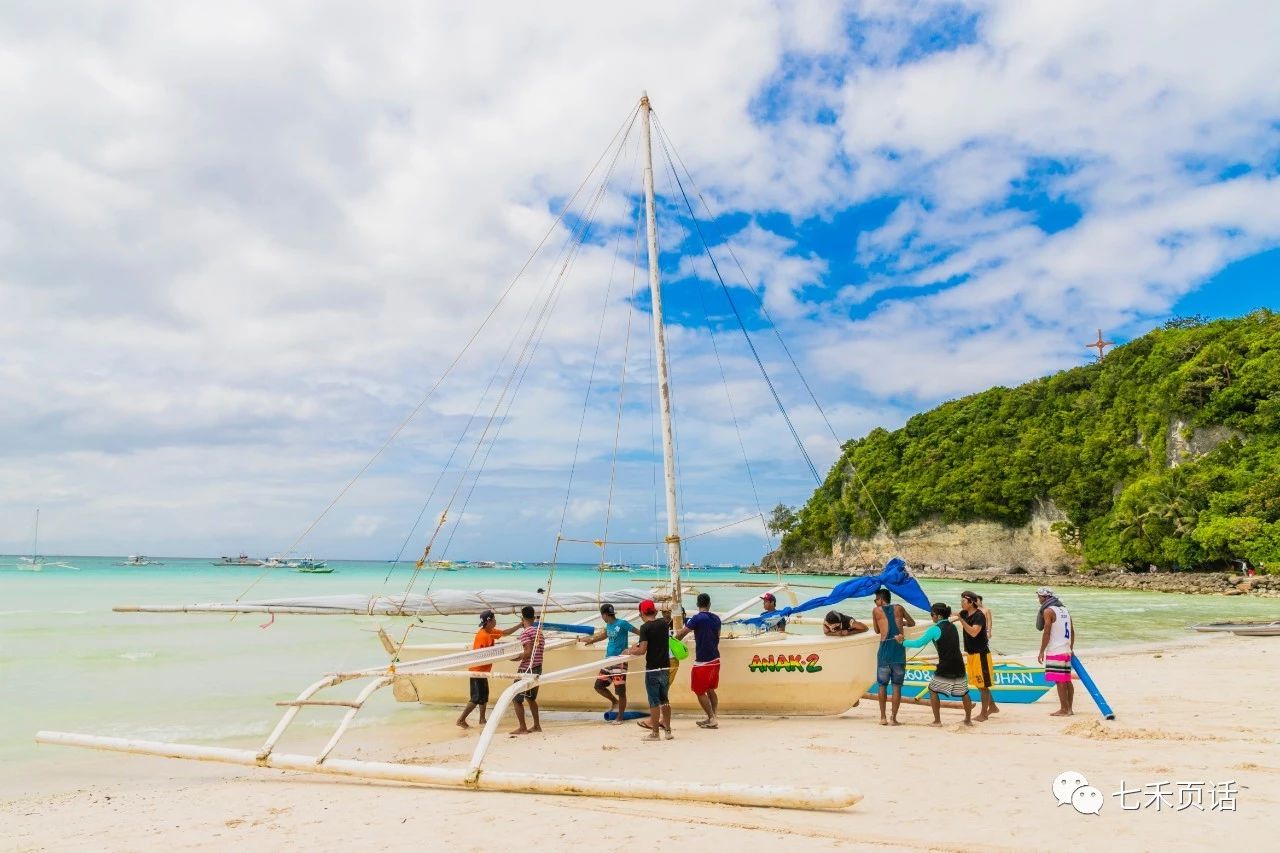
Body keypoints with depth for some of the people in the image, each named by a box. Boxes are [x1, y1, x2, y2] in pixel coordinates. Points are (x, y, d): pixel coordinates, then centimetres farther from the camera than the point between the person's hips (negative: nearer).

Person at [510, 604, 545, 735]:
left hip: (526, 670, -8)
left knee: (517, 699, 2)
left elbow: (528, 652, -22)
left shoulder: (525, 632, -14)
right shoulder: (539, 631, 9)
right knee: (531, 698, 21)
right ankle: (537, 725, 23)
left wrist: (513, 658, -14)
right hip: (537, 668, 8)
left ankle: (522, 728, 2)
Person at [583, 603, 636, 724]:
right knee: (599, 686, 9)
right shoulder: (608, 625, 10)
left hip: (619, 661, -8)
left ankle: (619, 717, 11)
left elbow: (639, 632, -12)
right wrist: (590, 640, 41)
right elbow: (603, 634, 30)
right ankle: (614, 701, 30)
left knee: (620, 691, -1)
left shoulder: (622, 623, -13)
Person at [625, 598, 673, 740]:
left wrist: (629, 651, -2)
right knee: (664, 700, 17)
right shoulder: (664, 623, 5)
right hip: (665, 667, 6)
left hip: (652, 669, -6)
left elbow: (642, 650, -20)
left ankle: (655, 732, 8)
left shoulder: (645, 627, -14)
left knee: (654, 702, 2)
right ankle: (668, 730, 21)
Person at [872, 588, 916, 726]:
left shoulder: (876, 611, 6)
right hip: (899, 649, 1)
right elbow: (912, 623, 24)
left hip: (885, 650, -1)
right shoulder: (899, 608, 11)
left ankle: (883, 717, 10)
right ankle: (893, 718, 3)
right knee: (897, 686, 4)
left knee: (883, 685, 9)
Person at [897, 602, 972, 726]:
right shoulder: (953, 627, 10)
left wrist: (903, 642, 3)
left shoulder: (935, 629, -9)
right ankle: (968, 720, 24)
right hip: (959, 666, 6)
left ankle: (937, 720, 10)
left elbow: (918, 643, -10)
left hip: (944, 668, -5)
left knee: (933, 690, 10)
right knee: (964, 692, 19)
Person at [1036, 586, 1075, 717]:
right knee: (1067, 680, 11)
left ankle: (1063, 709, -4)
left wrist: (1041, 652, -11)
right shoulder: (1064, 609, 14)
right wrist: (1071, 648, 26)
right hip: (1066, 651, 9)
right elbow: (1072, 631, 18)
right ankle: (1069, 708, 16)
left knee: (1059, 681, -6)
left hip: (1055, 651, -9)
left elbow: (1046, 633, -16)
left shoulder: (1048, 611, -11)